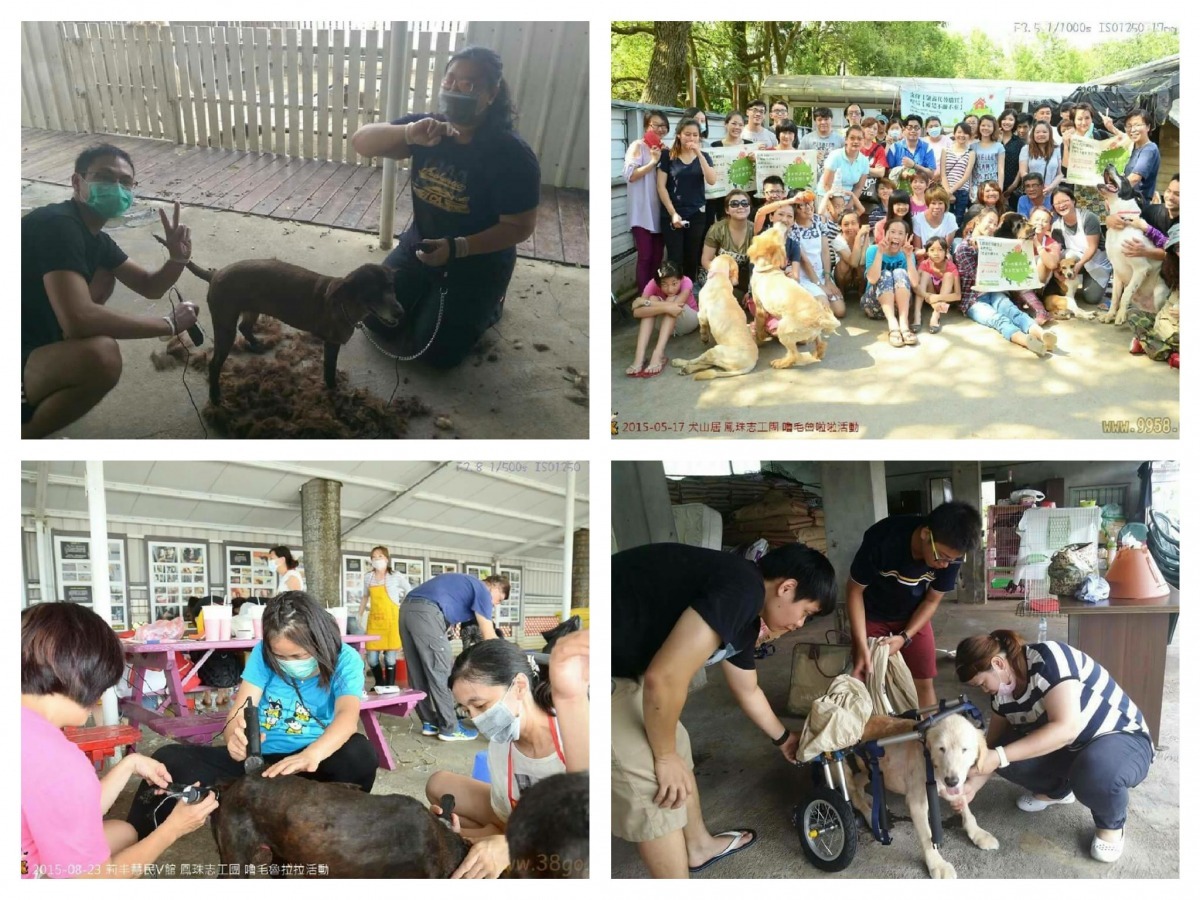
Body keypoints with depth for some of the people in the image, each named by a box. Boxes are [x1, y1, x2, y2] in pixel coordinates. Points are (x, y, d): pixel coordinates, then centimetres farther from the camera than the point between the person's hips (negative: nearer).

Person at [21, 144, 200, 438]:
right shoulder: (58, 225, -21)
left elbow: (150, 287, 17)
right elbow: (78, 320, -34)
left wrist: (178, 257, -7)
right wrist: (169, 323, -23)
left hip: (35, 345, 10)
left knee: (104, 277, 20)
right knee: (99, 354, -35)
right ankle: (22, 434, -8)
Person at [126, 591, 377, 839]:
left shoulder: (345, 660, -11)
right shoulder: (263, 653, -3)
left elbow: (348, 716, -29)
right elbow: (238, 713, -11)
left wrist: (311, 755, -51)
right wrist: (236, 737, -38)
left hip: (311, 766, -2)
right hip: (259, 760, 3)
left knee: (359, 753, -34)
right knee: (170, 758, -16)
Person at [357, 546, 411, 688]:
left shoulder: (396, 577, -2)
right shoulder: (368, 578, 10)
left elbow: (411, 594, 8)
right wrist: (359, 616, 21)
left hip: (392, 619, -3)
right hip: (374, 620, 4)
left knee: (390, 657, -5)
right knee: (371, 658, 0)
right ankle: (380, 684, 22)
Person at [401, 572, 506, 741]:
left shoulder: (466, 584, 30)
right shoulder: (482, 591, 6)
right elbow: (489, 637, 3)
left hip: (407, 609, 9)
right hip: (426, 613, -9)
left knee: (418, 673, 14)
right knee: (440, 673, 0)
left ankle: (429, 722, 23)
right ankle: (450, 728, 6)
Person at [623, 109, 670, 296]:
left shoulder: (665, 150, 14)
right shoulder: (638, 146, -5)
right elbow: (630, 175, -15)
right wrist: (653, 161, -17)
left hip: (659, 210, 6)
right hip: (642, 212, -6)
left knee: (657, 256, 9)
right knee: (645, 256, -7)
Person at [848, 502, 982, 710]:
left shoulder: (951, 553, -26)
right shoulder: (882, 539, -37)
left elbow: (932, 601, -8)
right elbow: (855, 589, -22)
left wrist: (905, 637, -21)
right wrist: (861, 646, -27)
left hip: (914, 615, 3)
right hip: (872, 615, -2)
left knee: (924, 682, 3)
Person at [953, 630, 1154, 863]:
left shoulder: (1048, 659, -28)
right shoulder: (1003, 689, -4)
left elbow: (1067, 728, -37)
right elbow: (994, 746, 4)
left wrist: (1000, 756, -38)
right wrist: (972, 785, -12)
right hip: (1069, 748, 7)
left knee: (1095, 773, -39)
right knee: (1009, 751, -15)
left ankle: (1112, 823, -4)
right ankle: (1057, 790, 16)